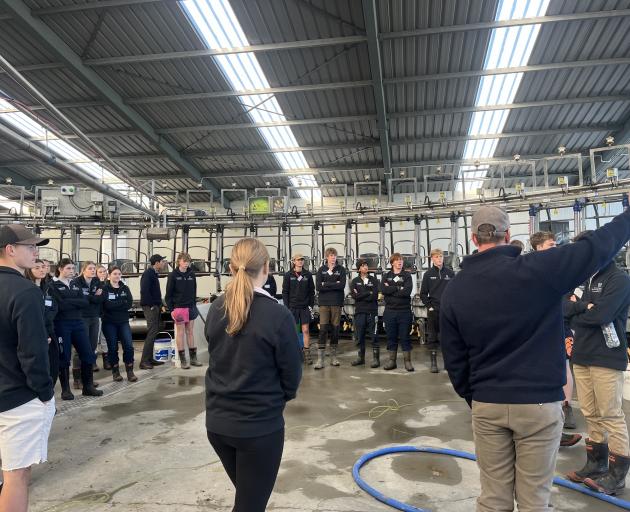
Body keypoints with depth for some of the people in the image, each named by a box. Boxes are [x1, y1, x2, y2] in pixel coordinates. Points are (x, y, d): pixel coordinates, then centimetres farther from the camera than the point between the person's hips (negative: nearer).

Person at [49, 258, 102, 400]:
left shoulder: (75, 285, 14)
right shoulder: (53, 285, -3)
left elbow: (85, 302, 0)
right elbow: (60, 305, -17)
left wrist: (68, 301, -10)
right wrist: (76, 302, -6)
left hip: (78, 323, 5)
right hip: (61, 324, -5)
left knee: (89, 355, 4)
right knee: (64, 358, 2)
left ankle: (88, 386, 15)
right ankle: (65, 389, 14)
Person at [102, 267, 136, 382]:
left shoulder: (125, 288, 9)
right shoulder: (105, 289, -3)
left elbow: (129, 303, -5)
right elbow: (107, 305, -17)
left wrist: (115, 304, -13)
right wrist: (122, 303, -12)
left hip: (123, 321, 3)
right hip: (109, 322, -2)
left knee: (128, 345, -6)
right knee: (113, 347, 4)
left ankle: (129, 370, 3)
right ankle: (115, 371, 17)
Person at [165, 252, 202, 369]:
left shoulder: (191, 274, 6)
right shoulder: (173, 275, -5)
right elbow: (168, 294, -4)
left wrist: (194, 305, 8)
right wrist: (171, 309, -9)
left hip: (190, 307, 4)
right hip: (179, 307, -4)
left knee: (190, 332, 10)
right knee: (180, 332, 2)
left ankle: (193, 358, 16)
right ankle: (183, 360, 8)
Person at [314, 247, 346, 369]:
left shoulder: (341, 269, 6)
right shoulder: (321, 270, 8)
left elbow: (342, 285, -9)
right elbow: (318, 287, -5)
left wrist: (326, 284, -10)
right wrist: (334, 285, -9)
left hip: (336, 303, 1)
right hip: (324, 303, 0)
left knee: (335, 329, 5)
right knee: (323, 329, -7)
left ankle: (333, 356, 17)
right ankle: (320, 359, -6)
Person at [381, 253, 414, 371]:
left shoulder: (407, 275, 3)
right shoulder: (386, 276, 9)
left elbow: (407, 291, -14)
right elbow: (383, 290, -10)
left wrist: (390, 290, -10)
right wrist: (398, 288, -12)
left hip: (404, 311, -2)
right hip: (390, 311, 2)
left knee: (405, 337, 2)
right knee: (391, 336, 7)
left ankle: (407, 361, 10)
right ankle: (391, 360, 17)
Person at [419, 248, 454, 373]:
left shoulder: (450, 273, 3)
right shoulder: (428, 274, 2)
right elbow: (423, 294, 4)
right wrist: (429, 306, -5)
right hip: (433, 310, 0)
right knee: (432, 337, 5)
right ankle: (433, 362, 13)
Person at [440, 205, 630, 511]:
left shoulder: (454, 290, -2)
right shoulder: (537, 269, -13)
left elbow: (454, 358, 3)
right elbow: (598, 247, -2)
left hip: (487, 405, 3)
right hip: (539, 404, -2)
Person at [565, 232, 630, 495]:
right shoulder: (585, 279, 14)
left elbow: (600, 315, -19)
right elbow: (570, 316, 7)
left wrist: (578, 307, -4)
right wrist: (586, 308, -11)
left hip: (607, 357, -7)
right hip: (582, 355, 7)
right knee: (591, 414, 13)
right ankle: (596, 463, 25)